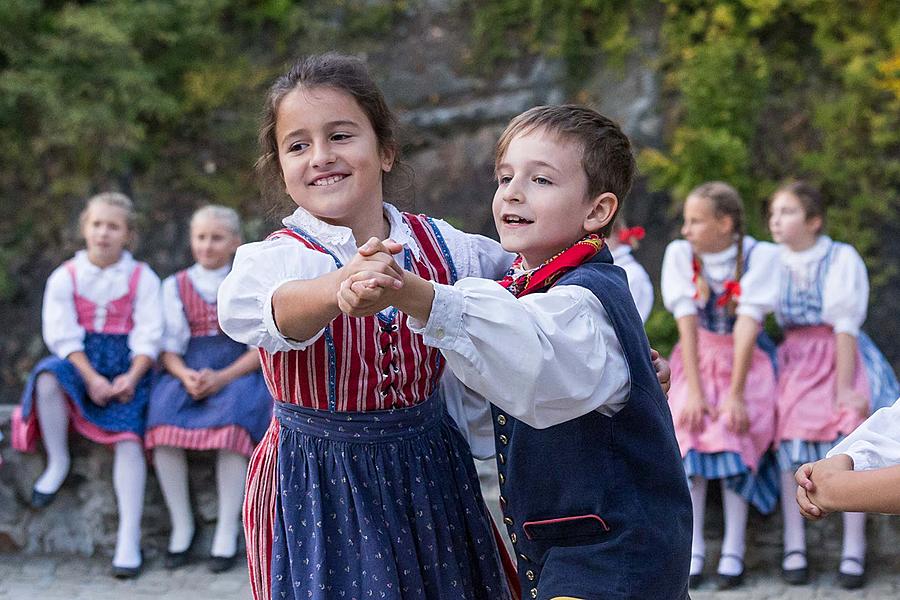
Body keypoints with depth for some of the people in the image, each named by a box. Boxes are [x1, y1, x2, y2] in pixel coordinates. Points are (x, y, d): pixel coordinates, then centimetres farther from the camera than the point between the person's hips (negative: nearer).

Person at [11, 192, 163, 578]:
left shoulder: (142, 279, 5)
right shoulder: (65, 277, 5)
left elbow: (148, 336, -1)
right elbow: (63, 334, -4)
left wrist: (132, 377, -17)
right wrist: (91, 378, -16)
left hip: (126, 371, -1)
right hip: (79, 364, 1)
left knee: (129, 437, -21)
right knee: (47, 378, -34)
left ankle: (129, 537, -21)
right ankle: (58, 462, -11)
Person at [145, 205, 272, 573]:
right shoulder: (176, 286, 14)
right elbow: (169, 347, 9)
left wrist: (222, 377, -15)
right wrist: (185, 375, -14)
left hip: (239, 373, -2)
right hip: (188, 373, 2)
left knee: (230, 423, -34)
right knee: (163, 421, -28)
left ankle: (227, 532, -23)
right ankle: (181, 525, -15)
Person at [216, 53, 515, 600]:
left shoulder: (440, 245, -1)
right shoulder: (274, 258, -14)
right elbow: (263, 308, -39)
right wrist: (343, 286, -59)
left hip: (428, 473, 3)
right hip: (318, 488, -3)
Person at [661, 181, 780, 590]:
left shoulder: (759, 256, -15)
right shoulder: (680, 253, -9)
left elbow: (748, 324, -20)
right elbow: (687, 323, -14)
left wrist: (736, 394, -23)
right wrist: (694, 391, -18)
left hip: (743, 360, -2)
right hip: (695, 358, 2)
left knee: (734, 431, -19)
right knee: (689, 429, -17)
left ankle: (734, 551, -13)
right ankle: (693, 549, -14)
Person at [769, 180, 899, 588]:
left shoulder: (842, 258, -7)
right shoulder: (773, 261, 4)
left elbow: (846, 327, -11)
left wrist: (843, 387, -14)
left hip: (839, 359, -3)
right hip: (793, 363, 3)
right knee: (791, 450, -3)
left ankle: (853, 552, -1)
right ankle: (794, 549, 4)